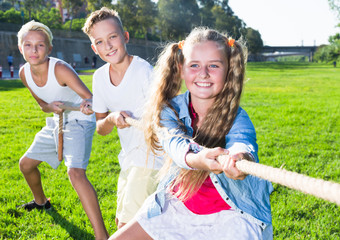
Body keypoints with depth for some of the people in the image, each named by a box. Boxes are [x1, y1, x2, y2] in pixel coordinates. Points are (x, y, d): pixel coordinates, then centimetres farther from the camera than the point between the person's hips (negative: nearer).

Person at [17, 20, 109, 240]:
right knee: (26, 164, 19)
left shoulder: (59, 69, -26)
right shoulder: (24, 73, -6)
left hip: (78, 122, -8)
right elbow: (42, 104, 7)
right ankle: (41, 202, 50)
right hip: (55, 123, 8)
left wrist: (88, 105, -58)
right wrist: (50, 107, -18)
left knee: (76, 172, -29)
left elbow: (90, 97, -33)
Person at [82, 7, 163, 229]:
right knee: (121, 221, 19)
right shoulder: (100, 77, 0)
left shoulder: (144, 71, -19)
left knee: (127, 226, -10)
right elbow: (100, 128, 7)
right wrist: (111, 119, -17)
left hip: (152, 155, -7)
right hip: (129, 157, 7)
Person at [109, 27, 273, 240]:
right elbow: (174, 143, -33)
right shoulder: (170, 109, -13)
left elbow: (241, 143, -42)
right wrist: (198, 159, -56)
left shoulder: (237, 119, -21)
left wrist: (239, 160, -68)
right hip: (179, 205, 3)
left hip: (228, 213, -2)